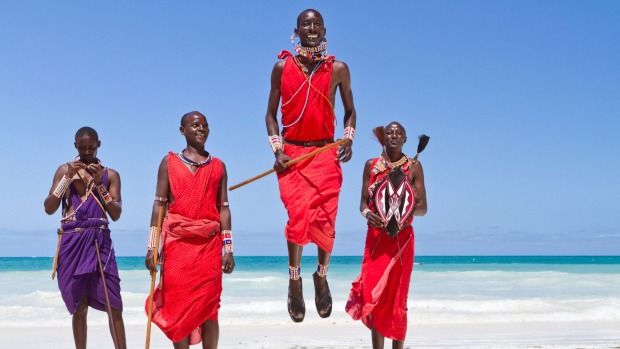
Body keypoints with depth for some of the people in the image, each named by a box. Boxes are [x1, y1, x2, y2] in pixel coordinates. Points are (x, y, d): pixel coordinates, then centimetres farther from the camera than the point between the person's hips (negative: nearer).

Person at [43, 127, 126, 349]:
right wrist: (68, 177, -9)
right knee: (79, 308, 4)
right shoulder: (65, 170, 8)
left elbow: (116, 214, -1)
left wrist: (99, 183, -11)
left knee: (114, 307, -6)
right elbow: (49, 208, 1)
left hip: (100, 242, 0)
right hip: (71, 242, 0)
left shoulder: (110, 175, 7)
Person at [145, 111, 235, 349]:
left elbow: (224, 208, 9)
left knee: (208, 307, 0)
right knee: (178, 304, -1)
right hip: (177, 242, -1)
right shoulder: (169, 162, 7)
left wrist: (228, 249, 3)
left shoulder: (218, 166, 12)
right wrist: (152, 246, -5)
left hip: (209, 244, 1)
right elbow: (159, 204, 3)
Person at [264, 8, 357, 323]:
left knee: (326, 220, -2)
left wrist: (348, 138, -3)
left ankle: (322, 276, 23)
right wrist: (277, 150, -5)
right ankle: (295, 280, 6)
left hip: (326, 153, 1)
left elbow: (350, 110, 14)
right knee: (298, 214, -14)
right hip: (291, 154, -1)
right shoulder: (282, 67, 2)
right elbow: (271, 113, 7)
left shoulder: (338, 69, 3)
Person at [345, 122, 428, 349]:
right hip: (376, 237, 1)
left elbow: (423, 207, 2)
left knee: (397, 297, 2)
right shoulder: (371, 165, 8)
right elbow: (363, 202, 6)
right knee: (374, 293, -4)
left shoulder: (414, 166, 5)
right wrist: (367, 213, -16)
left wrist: (410, 210, -20)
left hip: (402, 238, -1)